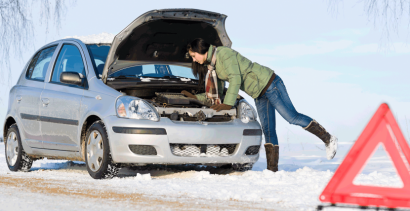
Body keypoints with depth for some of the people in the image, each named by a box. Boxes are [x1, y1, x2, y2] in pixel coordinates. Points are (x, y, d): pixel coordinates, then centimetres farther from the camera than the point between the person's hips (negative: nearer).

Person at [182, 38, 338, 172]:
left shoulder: (224, 53, -16)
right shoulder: (213, 65, 12)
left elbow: (235, 79, -24)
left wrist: (228, 104, -26)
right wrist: (194, 97, 16)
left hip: (269, 83, -9)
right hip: (259, 95, 9)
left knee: (292, 117, -11)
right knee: (268, 130, 4)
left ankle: (328, 139, -1)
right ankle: (272, 169, 2)